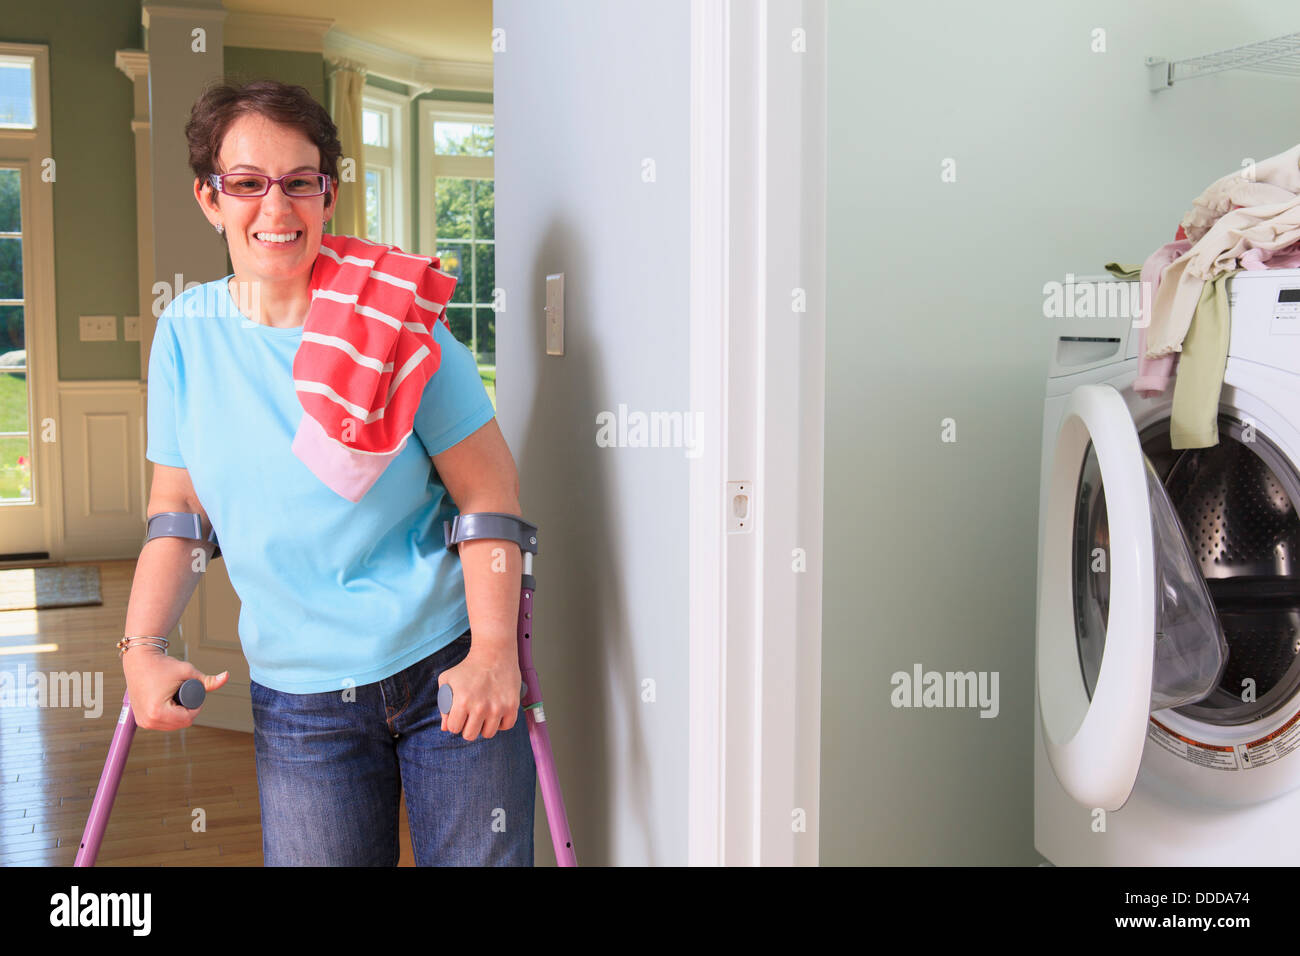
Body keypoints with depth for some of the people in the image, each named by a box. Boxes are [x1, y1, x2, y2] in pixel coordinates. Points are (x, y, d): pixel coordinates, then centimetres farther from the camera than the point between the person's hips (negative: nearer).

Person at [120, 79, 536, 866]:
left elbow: (490, 493, -8)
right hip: (296, 699, 3)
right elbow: (177, 508, 9)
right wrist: (142, 647, -3)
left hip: (449, 668, -2)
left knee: (479, 859, 5)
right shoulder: (186, 333, 2)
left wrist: (493, 652, -15)